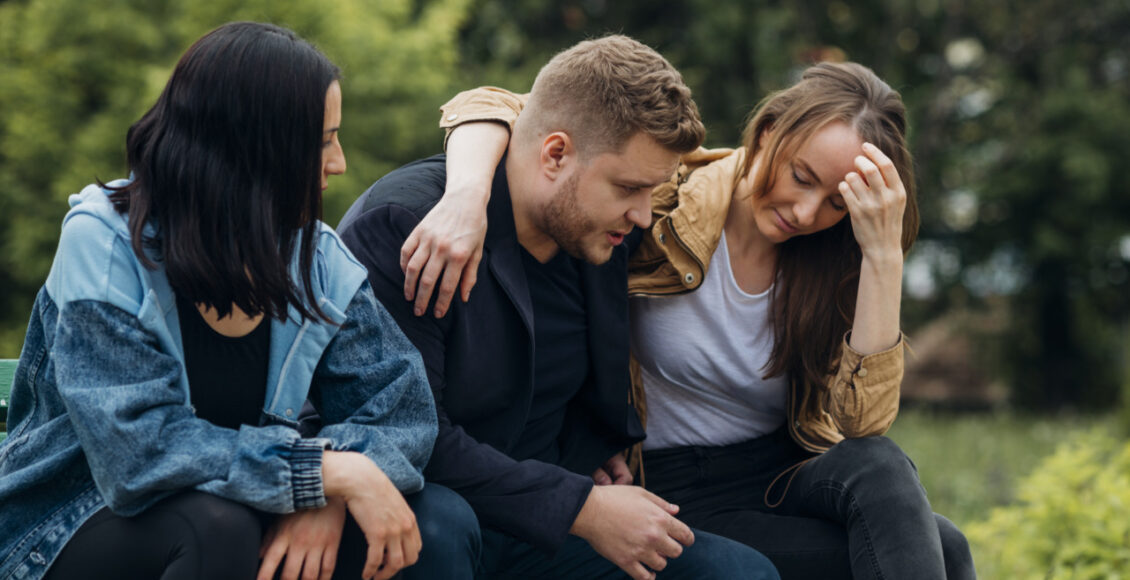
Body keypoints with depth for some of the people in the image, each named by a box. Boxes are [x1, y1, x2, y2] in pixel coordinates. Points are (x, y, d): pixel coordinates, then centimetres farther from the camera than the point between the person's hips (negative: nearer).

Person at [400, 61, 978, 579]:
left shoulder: (835, 260, -5)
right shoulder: (669, 198, -13)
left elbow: (864, 419, -20)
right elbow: (490, 106, -17)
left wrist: (885, 254, -26)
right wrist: (466, 197, -38)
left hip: (784, 473, 4)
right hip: (677, 489, -3)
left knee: (879, 467, -34)